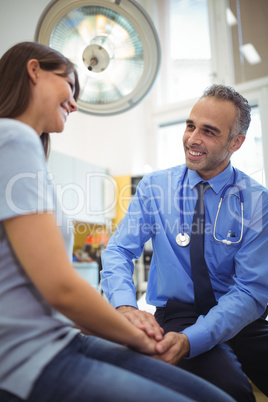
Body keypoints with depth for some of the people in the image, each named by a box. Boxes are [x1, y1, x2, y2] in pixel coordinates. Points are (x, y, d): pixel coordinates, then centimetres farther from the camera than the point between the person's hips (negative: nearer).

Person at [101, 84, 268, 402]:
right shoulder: (154, 187, -2)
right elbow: (119, 251, -7)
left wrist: (189, 340, -26)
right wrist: (125, 305, -29)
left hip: (238, 319, 2)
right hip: (177, 314, -1)